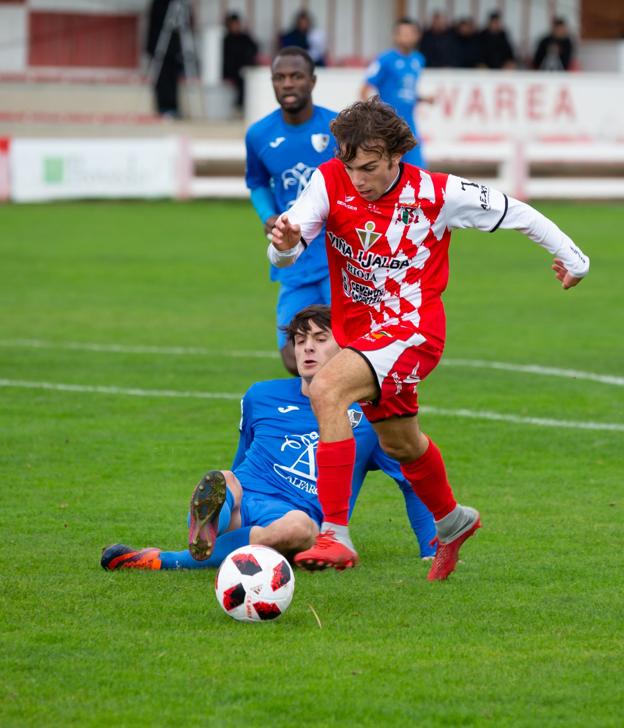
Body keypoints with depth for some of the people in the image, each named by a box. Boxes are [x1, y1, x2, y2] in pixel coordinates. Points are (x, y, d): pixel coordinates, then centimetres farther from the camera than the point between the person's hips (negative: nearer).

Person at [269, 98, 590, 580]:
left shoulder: (439, 195, -16)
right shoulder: (330, 180, -11)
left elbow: (513, 212, -1)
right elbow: (286, 253, -21)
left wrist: (571, 257, 11)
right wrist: (285, 244, -47)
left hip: (411, 330, -5)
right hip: (358, 329, 6)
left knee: (327, 390, -31)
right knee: (400, 444, 25)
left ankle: (336, 536, -32)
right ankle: (452, 521, 55)